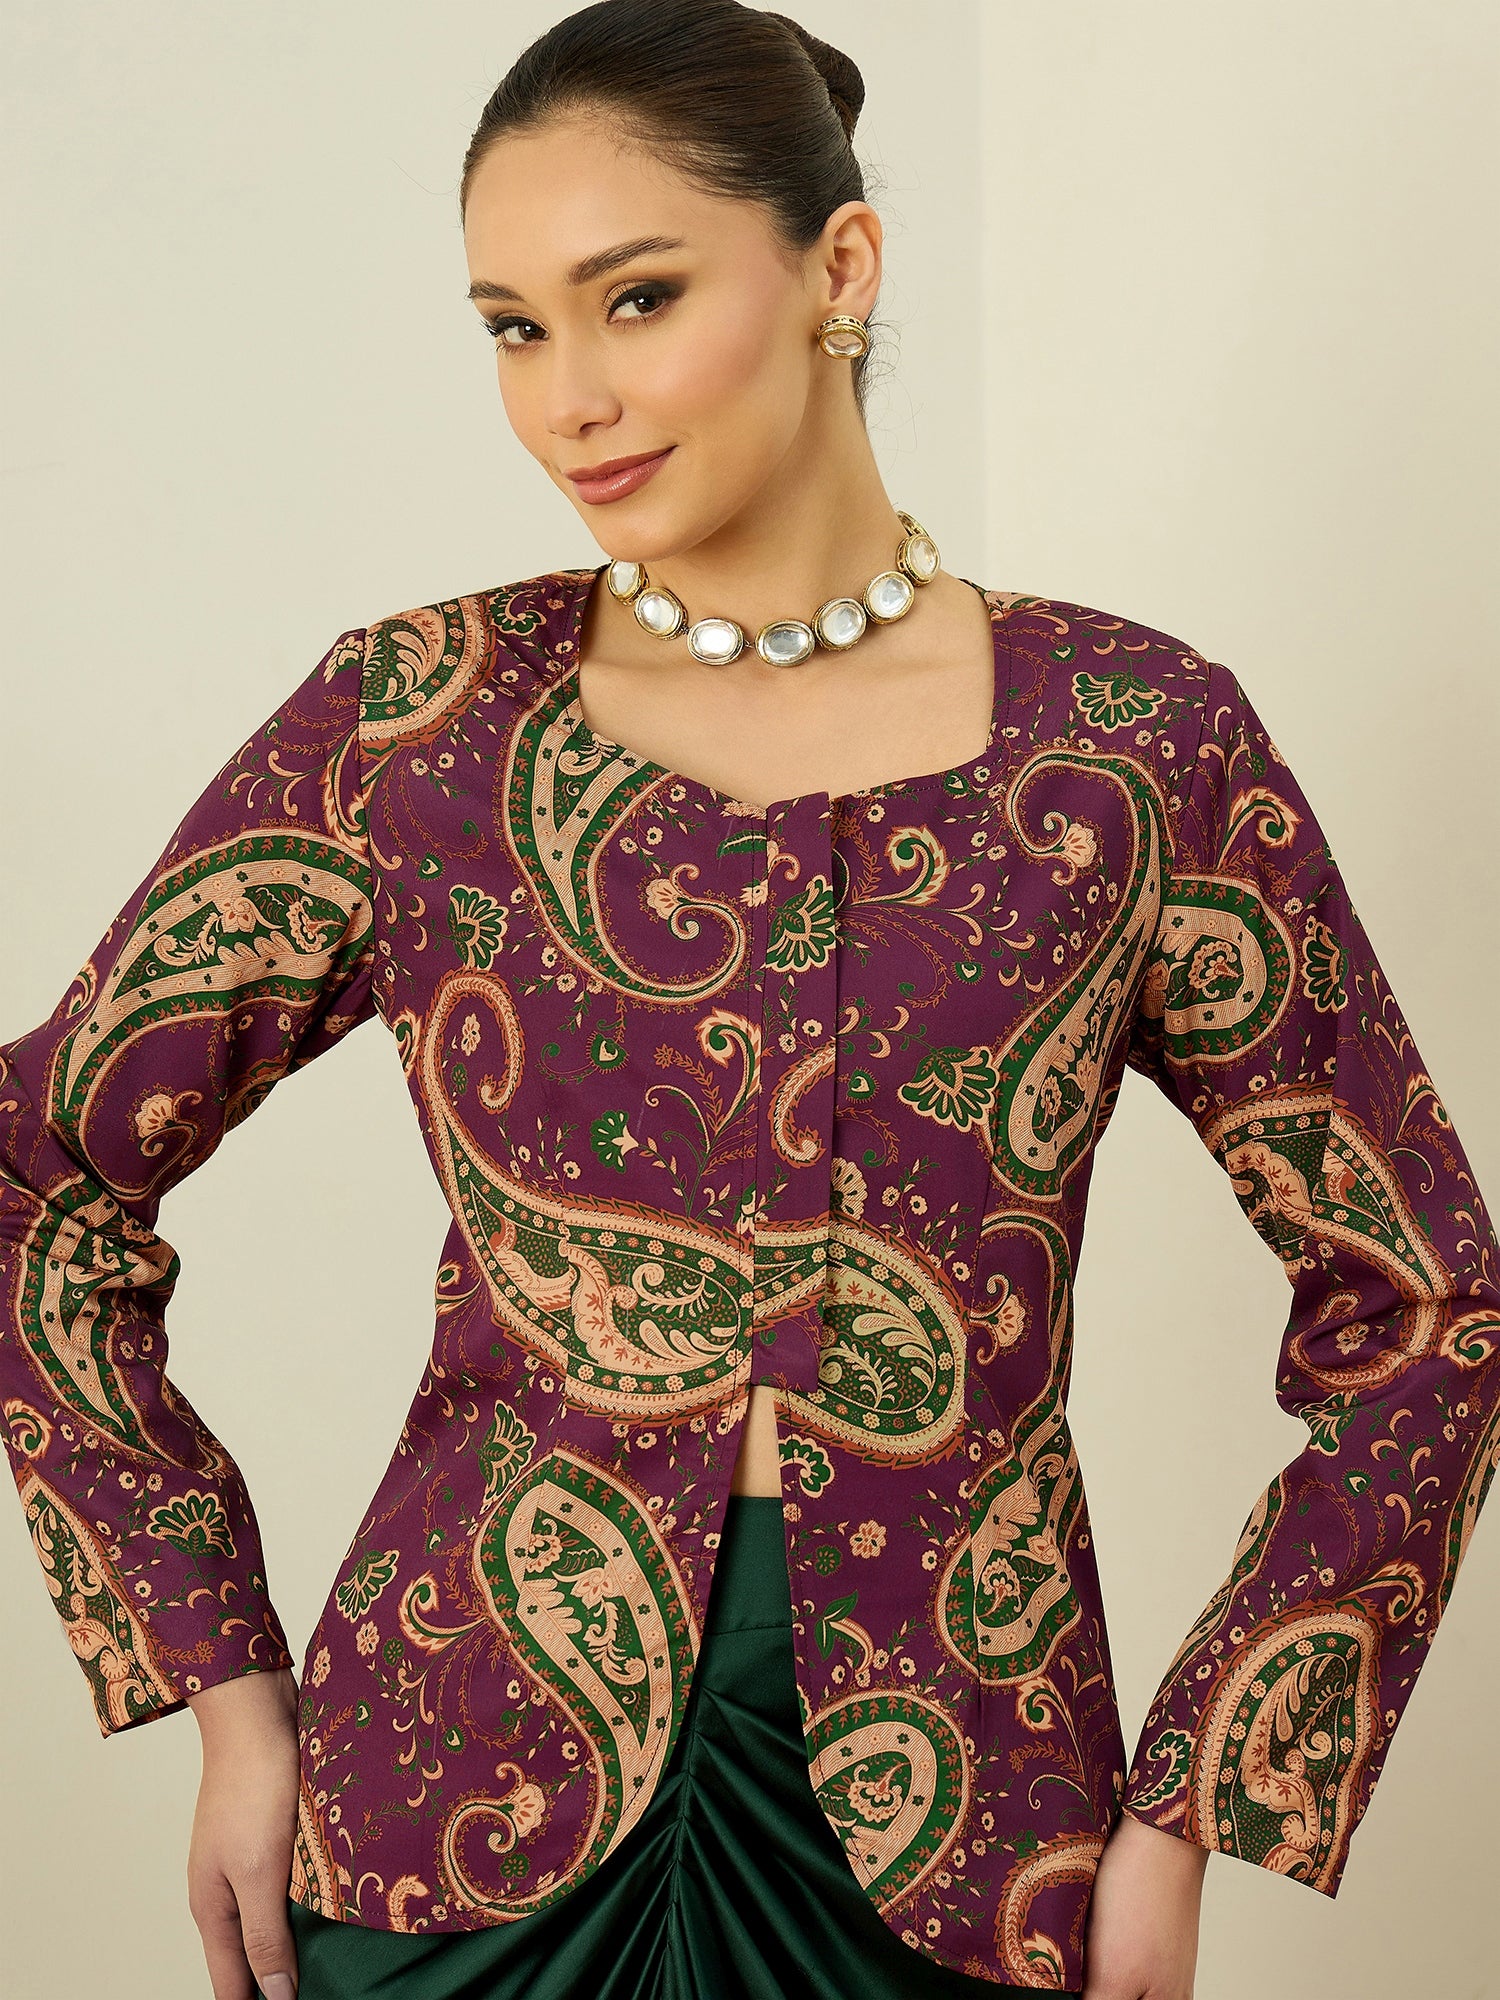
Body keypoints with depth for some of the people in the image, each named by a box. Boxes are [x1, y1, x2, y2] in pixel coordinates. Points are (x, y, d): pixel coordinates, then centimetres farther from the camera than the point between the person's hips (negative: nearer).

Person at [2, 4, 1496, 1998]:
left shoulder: (1140, 744, -5)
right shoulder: (418, 723, -4)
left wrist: (1188, 1818, -2)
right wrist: (230, 1692, 1)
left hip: (949, 1832, 0)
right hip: (467, 1787, 0)